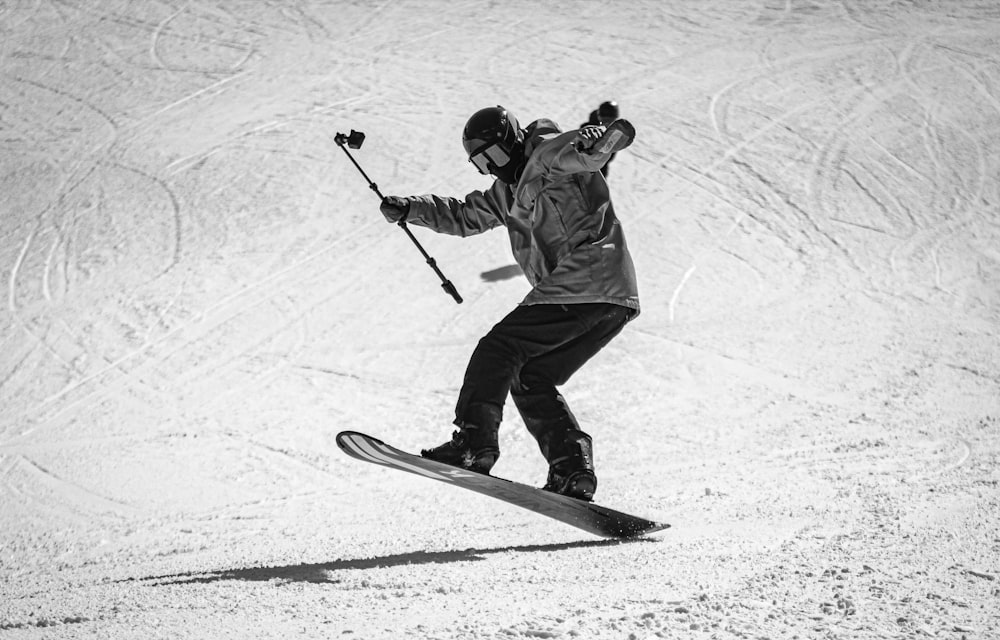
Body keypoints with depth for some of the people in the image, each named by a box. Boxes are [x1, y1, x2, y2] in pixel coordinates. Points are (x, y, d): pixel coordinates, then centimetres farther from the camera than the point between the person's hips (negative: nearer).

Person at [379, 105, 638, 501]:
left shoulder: (547, 155, -2)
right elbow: (466, 216, 37)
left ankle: (474, 443, -16)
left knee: (499, 350, -8)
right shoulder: (511, 190, 27)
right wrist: (410, 208, 26)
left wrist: (599, 140, -46)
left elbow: (588, 149, -22)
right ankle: (573, 469, -1)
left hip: (584, 284, -10)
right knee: (530, 379, 12)